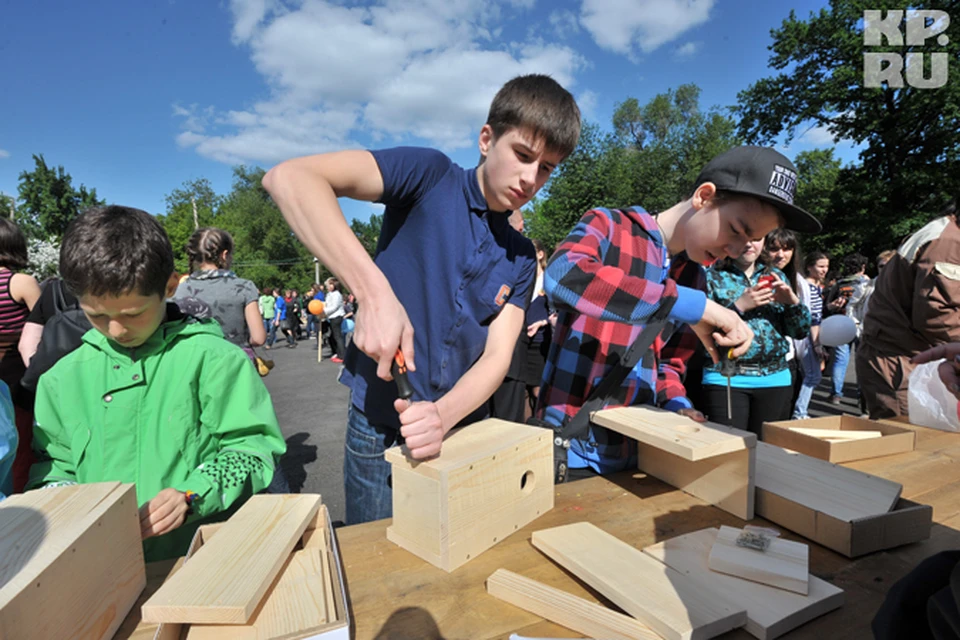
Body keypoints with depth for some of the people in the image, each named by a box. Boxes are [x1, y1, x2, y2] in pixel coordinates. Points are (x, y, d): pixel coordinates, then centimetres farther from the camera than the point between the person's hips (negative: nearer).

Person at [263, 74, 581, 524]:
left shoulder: (521, 258, 3)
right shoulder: (432, 176, -12)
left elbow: (496, 358, -6)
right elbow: (288, 177, -24)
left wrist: (441, 415, -26)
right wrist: (373, 293, -34)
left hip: (460, 426, 4)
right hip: (380, 428, -4)